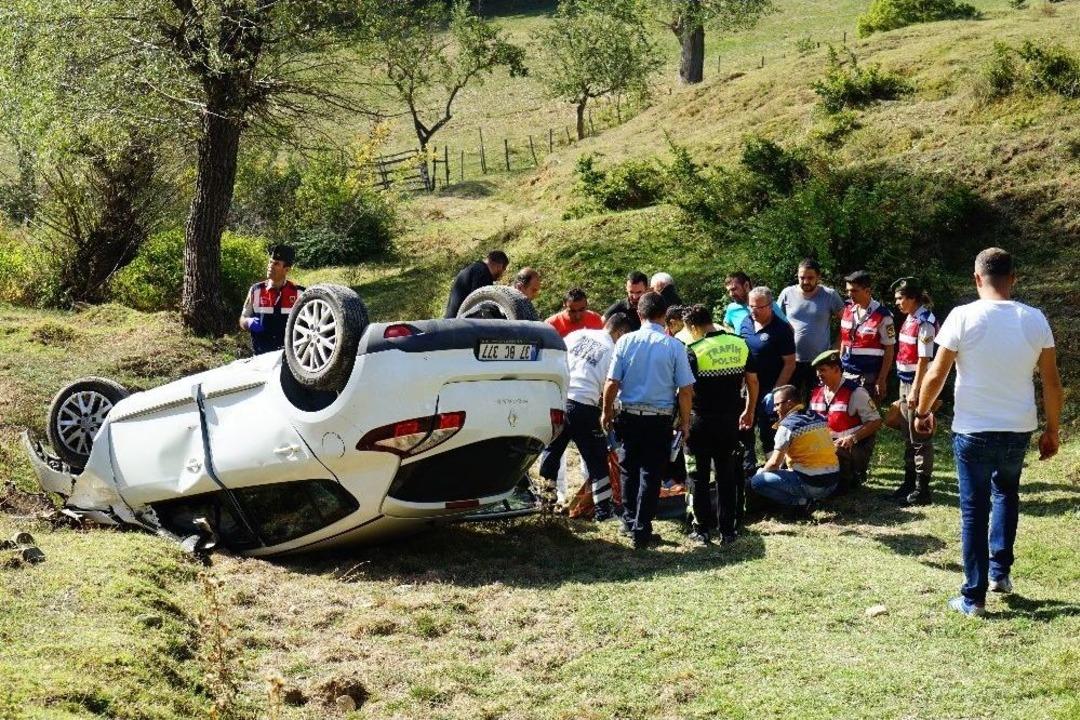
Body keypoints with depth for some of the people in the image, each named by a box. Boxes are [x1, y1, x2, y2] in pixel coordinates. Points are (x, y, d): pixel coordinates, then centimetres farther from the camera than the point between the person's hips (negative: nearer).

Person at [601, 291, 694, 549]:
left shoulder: (626, 341, -4)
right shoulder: (674, 347, -7)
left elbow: (611, 383, -4)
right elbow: (686, 390, -6)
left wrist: (607, 412, 11)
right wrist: (685, 422, 7)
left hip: (629, 415, 2)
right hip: (660, 419, -2)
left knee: (629, 470, 18)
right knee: (651, 473, 5)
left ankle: (629, 521, 27)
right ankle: (641, 529, 6)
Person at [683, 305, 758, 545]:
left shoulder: (694, 351, -13)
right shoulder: (740, 344, 2)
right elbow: (753, 381, 9)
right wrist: (749, 412, 20)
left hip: (701, 420, -4)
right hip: (730, 419, 4)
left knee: (699, 477, 7)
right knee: (727, 475, 13)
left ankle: (702, 530, 9)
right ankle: (727, 530, 15)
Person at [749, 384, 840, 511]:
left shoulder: (787, 426, -11)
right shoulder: (819, 418, 11)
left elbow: (775, 463, -13)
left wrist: (761, 472, 8)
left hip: (810, 485, -8)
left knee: (756, 482, -6)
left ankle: (801, 501, -7)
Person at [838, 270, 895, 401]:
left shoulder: (882, 316, -10)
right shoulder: (846, 310, 6)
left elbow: (889, 350, -7)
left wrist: (882, 379, -10)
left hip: (869, 376, -5)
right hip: (846, 373, 5)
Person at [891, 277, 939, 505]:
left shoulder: (925, 323, -17)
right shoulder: (909, 319, 10)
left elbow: (924, 360, -19)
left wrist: (915, 391, -19)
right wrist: (906, 389, 17)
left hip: (918, 385, -9)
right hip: (905, 383, 9)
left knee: (920, 439, -3)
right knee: (908, 437, 16)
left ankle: (922, 489, 3)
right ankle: (909, 482, 26)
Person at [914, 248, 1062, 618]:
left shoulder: (963, 316, -11)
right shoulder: (1035, 320, -2)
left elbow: (937, 373, -8)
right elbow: (1052, 381, 1)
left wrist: (922, 412, 8)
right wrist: (1053, 429, 12)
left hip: (973, 430, -3)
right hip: (1019, 429, 3)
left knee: (974, 511, 6)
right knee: (1006, 493, 28)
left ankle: (974, 596, 7)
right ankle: (1000, 572, 25)